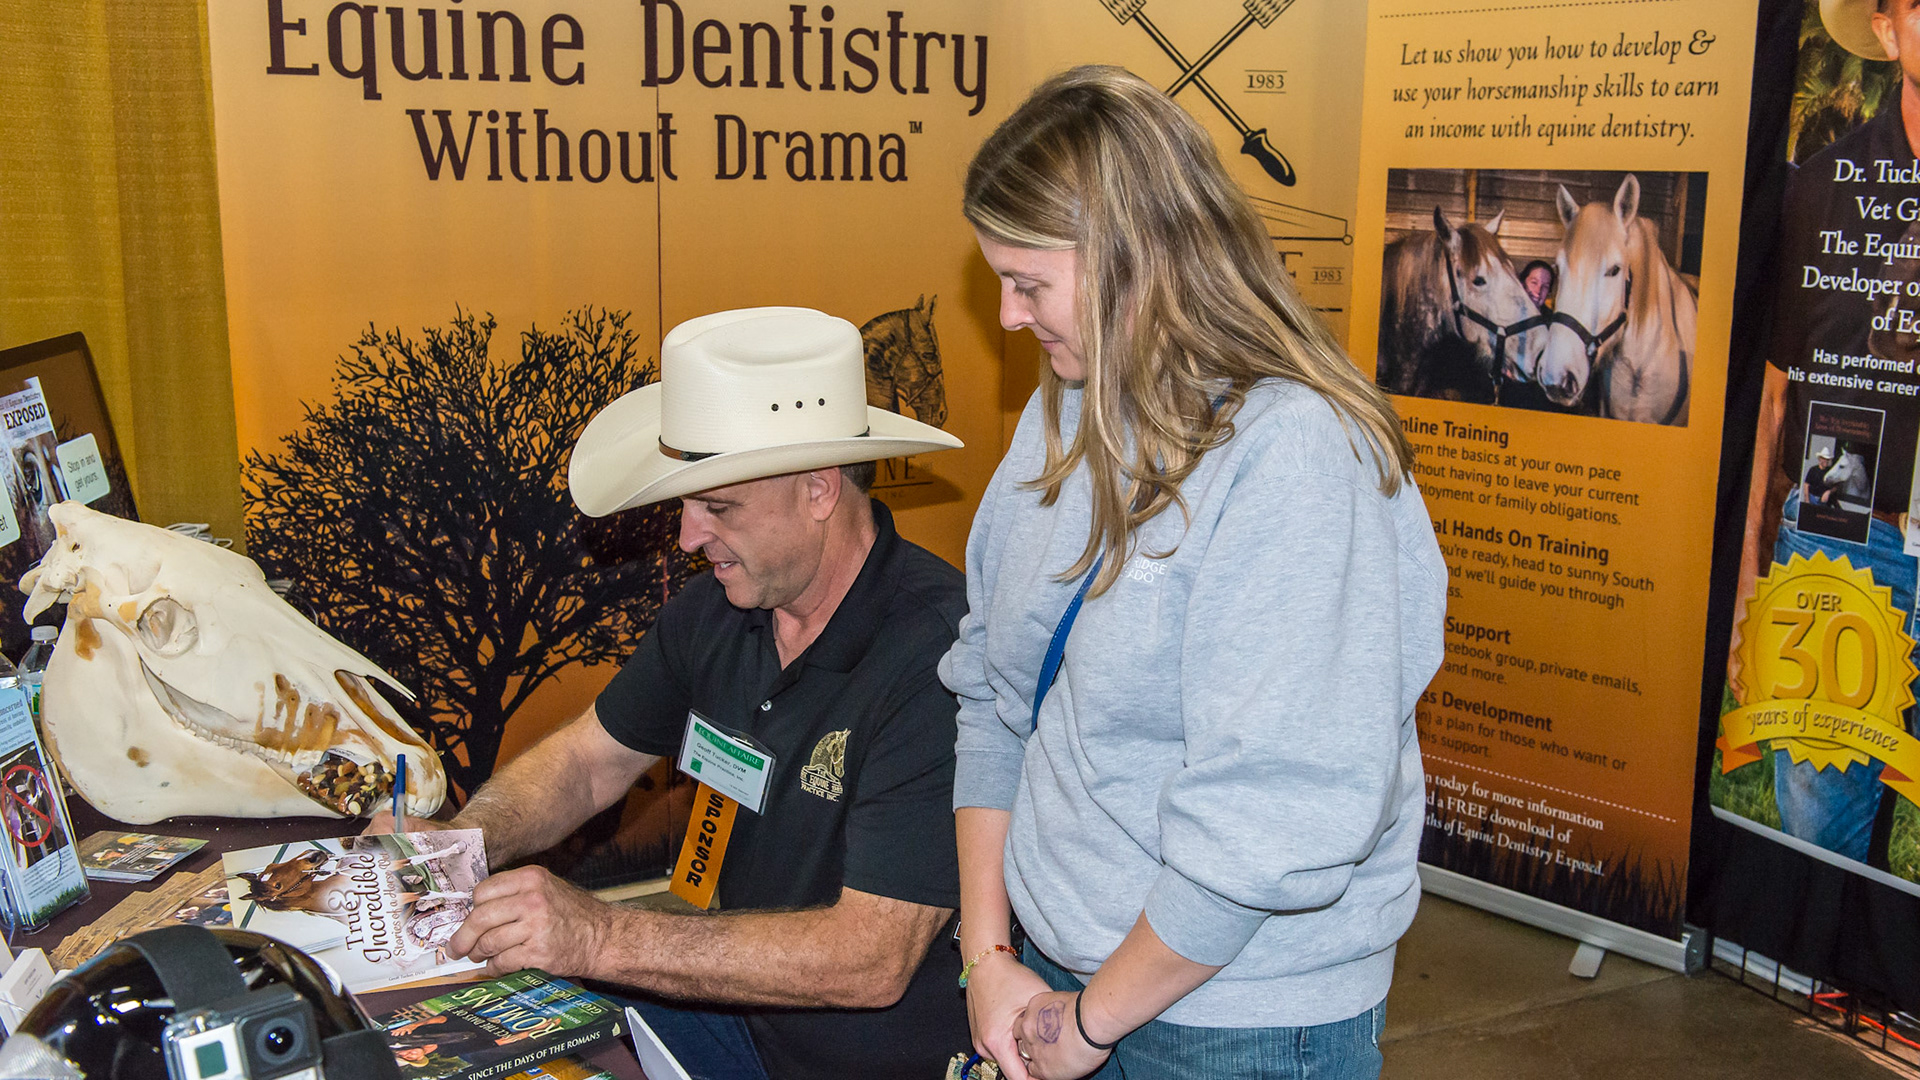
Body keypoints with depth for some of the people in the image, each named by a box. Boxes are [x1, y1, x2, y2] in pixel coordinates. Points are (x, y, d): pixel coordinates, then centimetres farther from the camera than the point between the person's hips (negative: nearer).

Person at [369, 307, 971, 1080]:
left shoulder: (935, 655, -27)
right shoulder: (717, 607, -1)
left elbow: (871, 959, -30)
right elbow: (587, 761, 12)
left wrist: (600, 940, -33)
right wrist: (457, 846, -9)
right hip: (733, 998, 7)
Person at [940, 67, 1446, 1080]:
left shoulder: (1298, 457, -22)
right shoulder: (1063, 415, 1)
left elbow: (1276, 823, -25)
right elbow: (990, 690, 4)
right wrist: (987, 954, -1)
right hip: (1047, 968, 7)